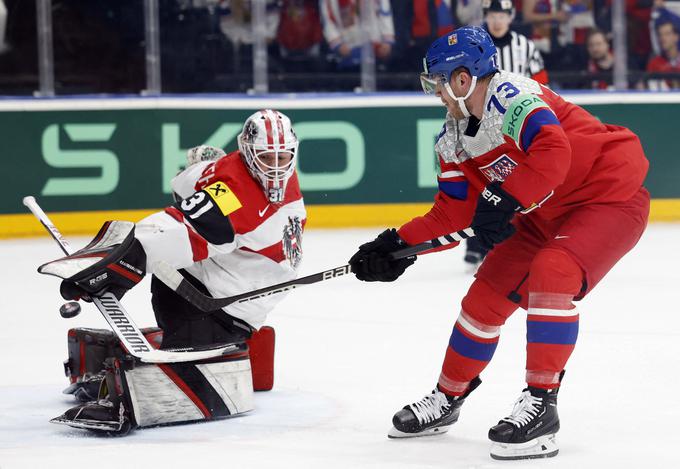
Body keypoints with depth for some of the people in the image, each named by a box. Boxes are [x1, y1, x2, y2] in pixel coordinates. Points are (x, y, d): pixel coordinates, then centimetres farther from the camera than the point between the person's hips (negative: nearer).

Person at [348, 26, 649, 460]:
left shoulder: (510, 95, -25)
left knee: (551, 273, -31)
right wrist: (399, 246, 0)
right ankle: (447, 399, 27)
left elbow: (553, 153, -40)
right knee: (486, 295, 8)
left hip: (611, 195, -9)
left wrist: (504, 201, -39)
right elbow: (454, 211, 6)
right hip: (545, 214, 9)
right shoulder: (455, 138, 2)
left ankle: (541, 406, -23)